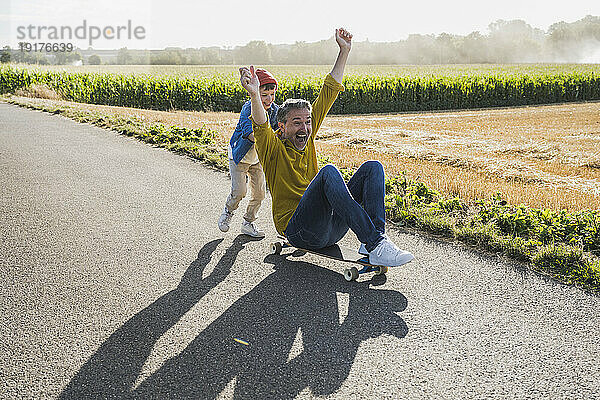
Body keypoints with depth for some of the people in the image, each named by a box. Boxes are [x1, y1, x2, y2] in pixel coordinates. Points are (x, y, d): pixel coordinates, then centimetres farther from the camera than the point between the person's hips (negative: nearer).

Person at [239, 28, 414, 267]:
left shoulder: (306, 137, 16)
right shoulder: (273, 148, 1)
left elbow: (329, 92, 16)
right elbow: (261, 126, -24)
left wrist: (344, 51, 15)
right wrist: (254, 95, -43)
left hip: (330, 227, 7)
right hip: (298, 230, -7)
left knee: (372, 167, -7)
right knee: (329, 172, -33)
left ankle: (371, 241, -25)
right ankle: (376, 245, -37)